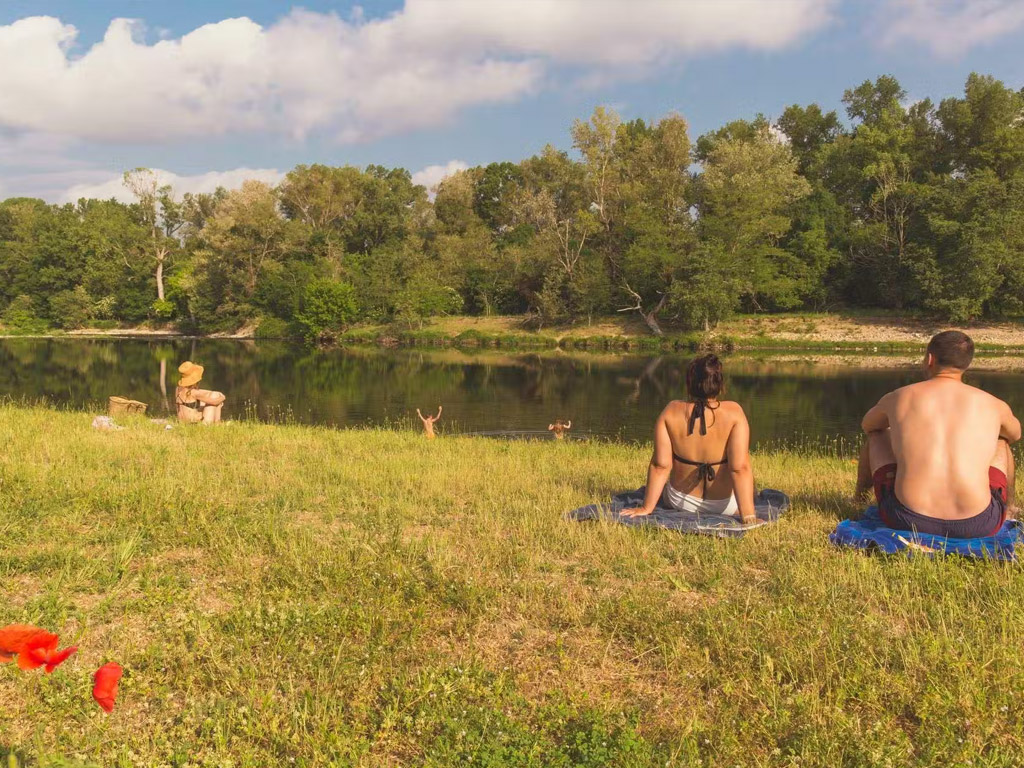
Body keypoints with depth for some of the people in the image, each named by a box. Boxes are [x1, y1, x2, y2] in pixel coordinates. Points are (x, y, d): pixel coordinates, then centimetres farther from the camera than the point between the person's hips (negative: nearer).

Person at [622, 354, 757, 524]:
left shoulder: (671, 411, -16)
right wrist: (748, 516, -24)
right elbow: (740, 468, -26)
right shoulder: (733, 412, -21)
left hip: (680, 502, 2)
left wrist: (647, 508, -8)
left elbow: (660, 465, -15)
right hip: (725, 505, -1)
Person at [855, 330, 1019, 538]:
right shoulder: (993, 405, 9)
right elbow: (1015, 434, 34)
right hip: (977, 525, 1)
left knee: (877, 435, 27)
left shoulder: (898, 398, 8)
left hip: (908, 521, -1)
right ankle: (1007, 510, 52)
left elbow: (867, 425, 31)